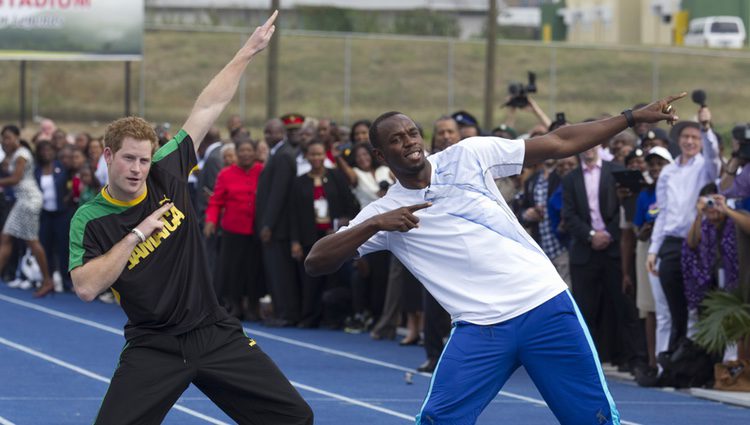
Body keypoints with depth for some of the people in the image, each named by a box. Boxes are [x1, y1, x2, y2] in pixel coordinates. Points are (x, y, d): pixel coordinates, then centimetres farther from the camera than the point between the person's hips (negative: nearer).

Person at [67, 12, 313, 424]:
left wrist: (248, 52, 8)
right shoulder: (89, 220, -6)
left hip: (216, 335, 3)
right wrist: (136, 235, -18)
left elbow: (208, 108, 6)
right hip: (153, 347, -3)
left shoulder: (166, 174, 1)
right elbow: (85, 287, -20)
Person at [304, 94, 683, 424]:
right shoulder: (384, 213, 4)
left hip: (546, 306, 0)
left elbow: (559, 143, 9)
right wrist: (375, 225, -17)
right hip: (479, 328, 0)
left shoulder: (468, 156, 5)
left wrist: (634, 117, 5)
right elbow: (315, 262, -4)